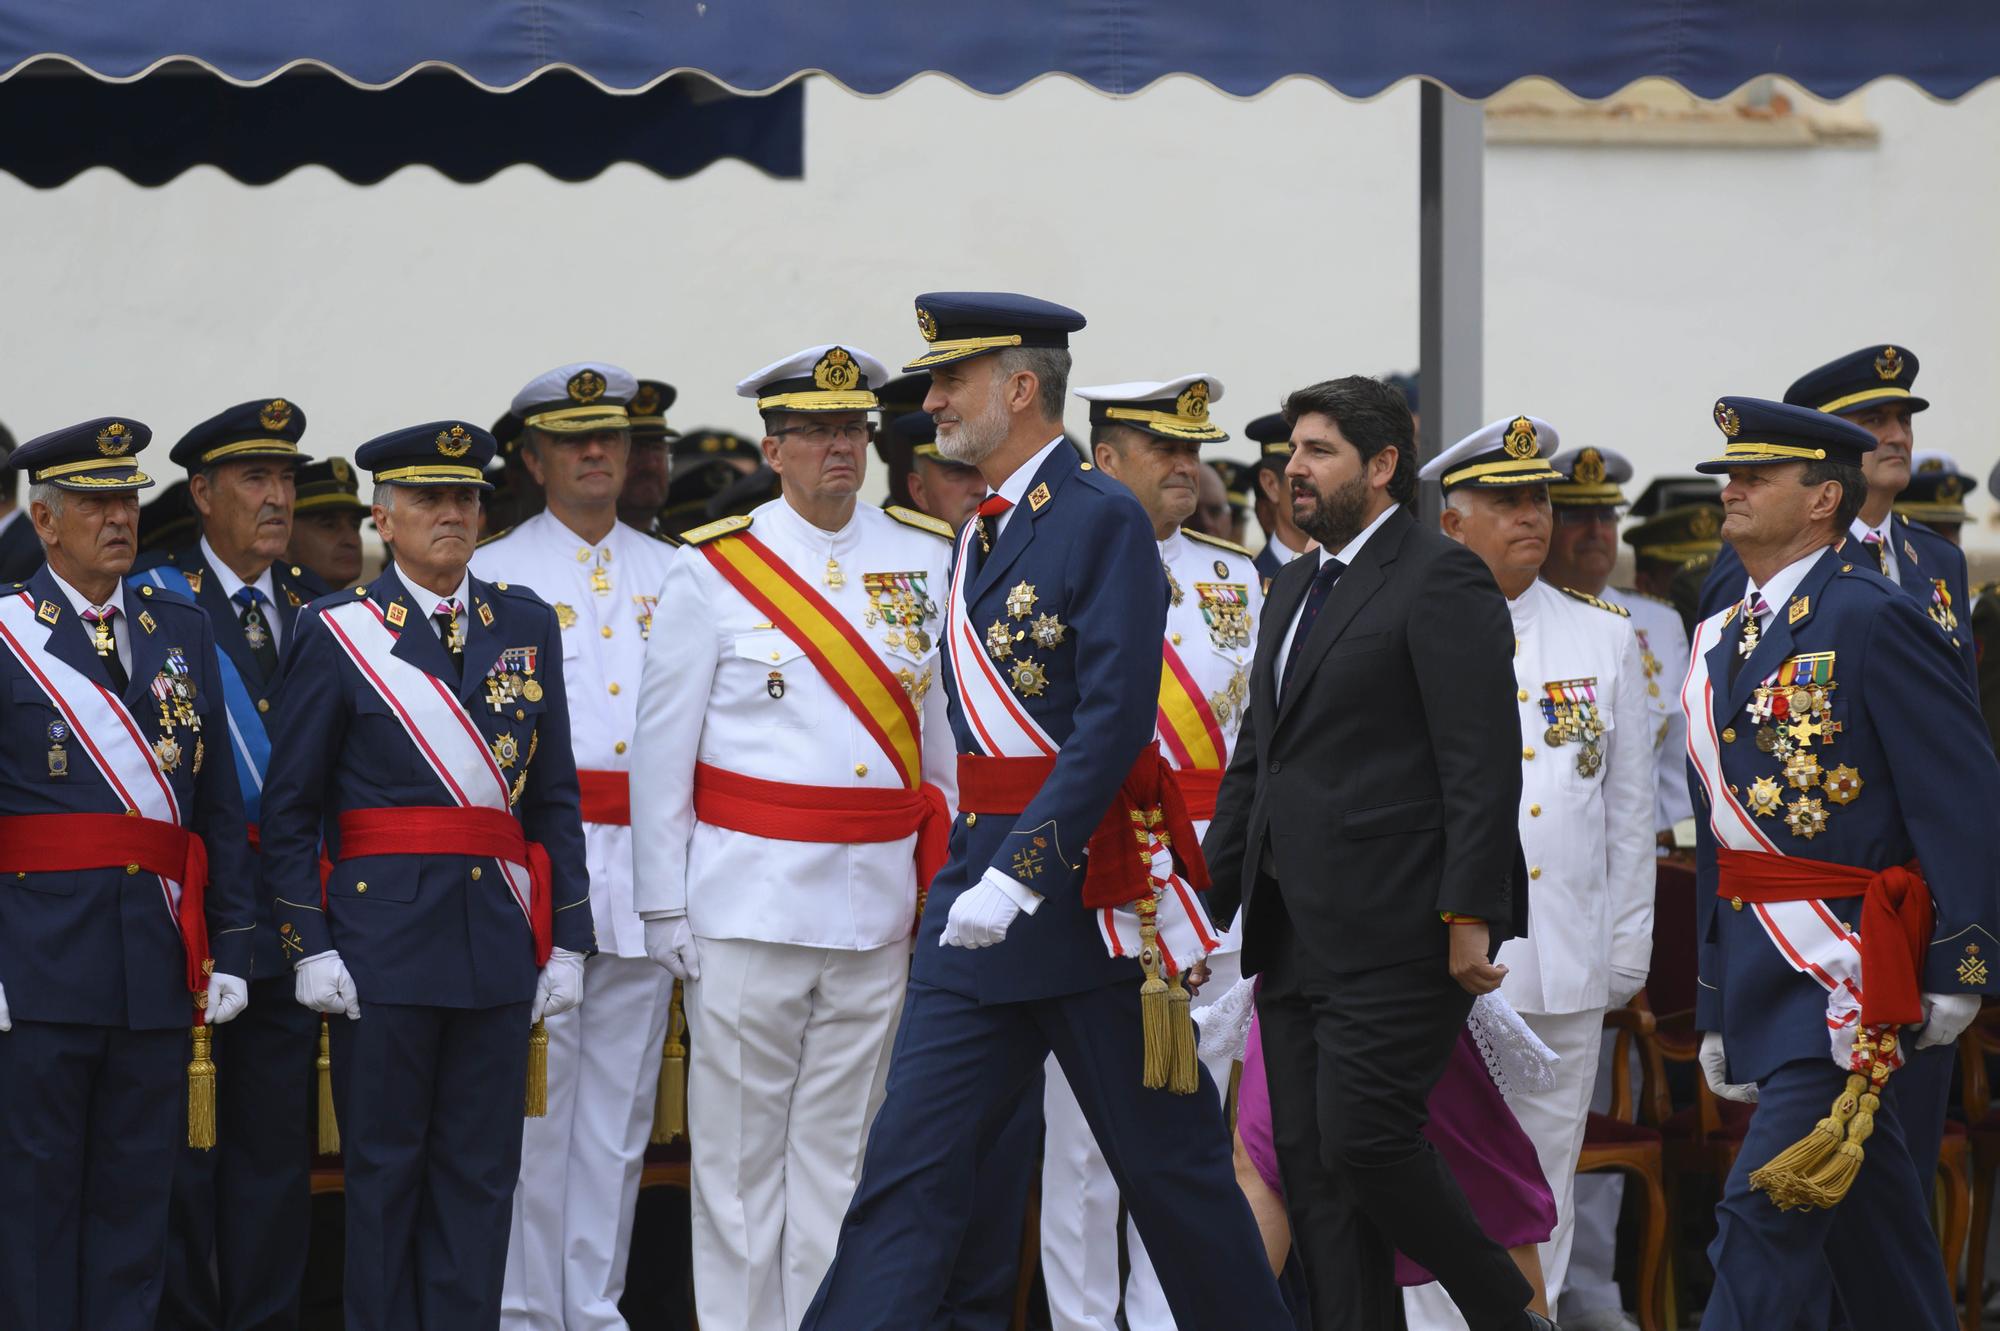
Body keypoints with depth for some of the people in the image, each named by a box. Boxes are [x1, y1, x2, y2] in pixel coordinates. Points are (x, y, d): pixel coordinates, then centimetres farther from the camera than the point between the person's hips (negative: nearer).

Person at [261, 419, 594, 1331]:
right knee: (384, 1163, 2)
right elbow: (291, 805, 1)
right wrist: (309, 946, -7)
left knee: (482, 1169, 4)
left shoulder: (527, 625, 11)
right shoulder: (337, 631, 1)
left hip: (498, 936, 3)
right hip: (383, 934, -3)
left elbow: (555, 797, 12)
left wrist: (567, 943, 6)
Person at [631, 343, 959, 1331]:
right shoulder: (714, 569, 0)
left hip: (880, 905, 3)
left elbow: (943, 729, 14)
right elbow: (660, 751, 2)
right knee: (740, 1150, 1)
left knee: (840, 1149, 7)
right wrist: (664, 906, -2)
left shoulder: (927, 559, 8)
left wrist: (942, 879, 10)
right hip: (747, 904, -3)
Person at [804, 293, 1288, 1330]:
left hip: (1083, 884, -7)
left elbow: (1117, 719, -19)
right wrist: (972, 869, 18)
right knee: (912, 1157, 0)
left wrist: (1023, 871, -25)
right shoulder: (981, 533, 15)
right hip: (982, 885, 7)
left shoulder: (1102, 520, -11)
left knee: (1166, 1158, 4)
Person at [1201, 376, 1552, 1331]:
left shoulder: (1439, 581, -8)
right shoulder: (1295, 588, 19)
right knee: (1310, 1163, 5)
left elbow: (1483, 765, -15)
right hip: (1295, 932, 9)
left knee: (1364, 1137, -14)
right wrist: (1210, 895, 18)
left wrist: (1470, 917, -20)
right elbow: (1255, 758, 24)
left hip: (1393, 932, -9)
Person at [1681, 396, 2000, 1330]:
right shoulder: (1722, 640, 15)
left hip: (1847, 963, -8)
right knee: (1870, 1225, 15)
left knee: (1768, 1211, -13)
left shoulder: (1873, 621, -11)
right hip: (1761, 964, 8)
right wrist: (1714, 1007, 19)